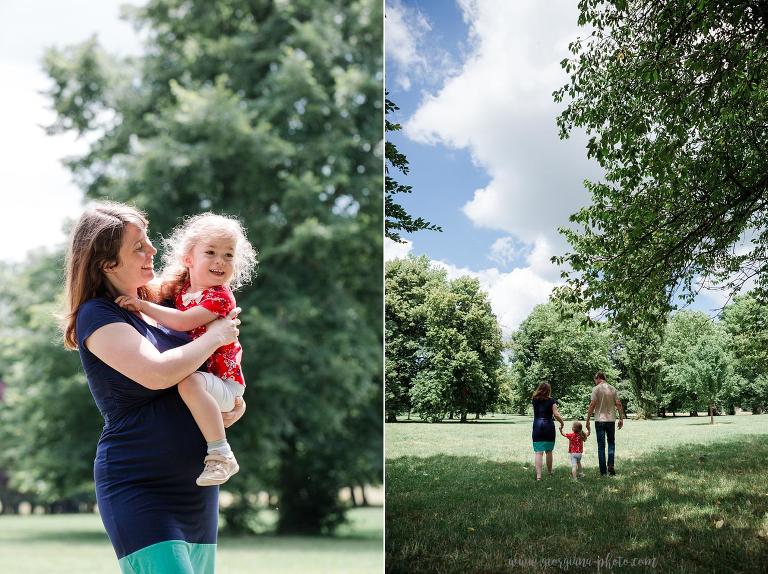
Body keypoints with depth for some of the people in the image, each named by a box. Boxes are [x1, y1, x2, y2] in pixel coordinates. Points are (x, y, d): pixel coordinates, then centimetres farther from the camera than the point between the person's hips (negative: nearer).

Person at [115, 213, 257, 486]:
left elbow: (182, 322, -28)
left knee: (190, 382, -38)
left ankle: (221, 455, -34)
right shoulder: (180, 286, 7)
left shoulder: (220, 297, -16)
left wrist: (143, 305, -22)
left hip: (224, 384, -9)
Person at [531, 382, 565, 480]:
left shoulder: (534, 400, 6)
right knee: (549, 451, 16)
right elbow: (556, 414, -10)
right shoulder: (551, 401, -3)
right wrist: (562, 422, 4)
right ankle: (549, 472, 31)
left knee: (538, 452, -6)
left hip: (537, 427, 1)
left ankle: (538, 475, -17)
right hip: (549, 426, -1)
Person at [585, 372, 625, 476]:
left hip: (600, 420, -3)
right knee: (611, 443, 16)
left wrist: (588, 420, -8)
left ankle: (603, 471, 4)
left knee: (601, 446, 3)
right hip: (611, 420, 3)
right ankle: (610, 465, 2)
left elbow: (592, 405, -12)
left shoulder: (596, 389, -7)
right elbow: (618, 404, 3)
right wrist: (621, 418, 10)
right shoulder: (613, 389, 5)